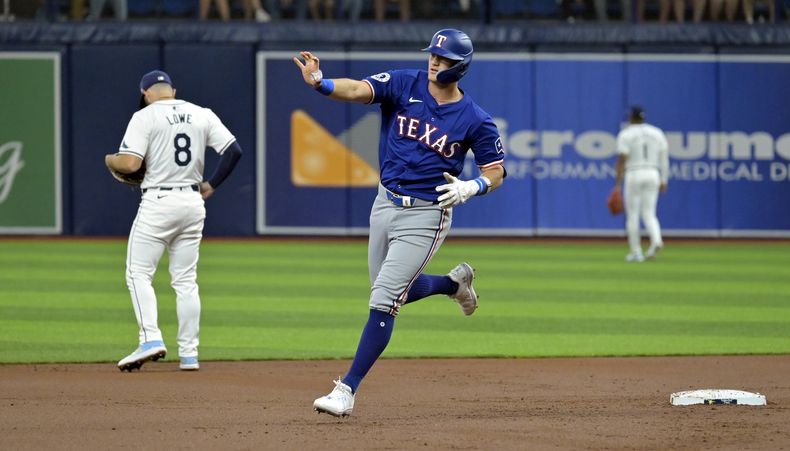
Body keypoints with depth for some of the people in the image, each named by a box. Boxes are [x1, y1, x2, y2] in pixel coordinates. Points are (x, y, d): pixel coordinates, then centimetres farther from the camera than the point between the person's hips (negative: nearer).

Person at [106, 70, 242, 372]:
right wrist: (211, 185, 12)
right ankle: (189, 353, 8)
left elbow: (130, 164, -14)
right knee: (185, 280, 11)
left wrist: (110, 160, 8)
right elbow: (234, 151, 2)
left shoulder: (145, 116, -5)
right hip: (193, 203, 5)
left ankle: (151, 339, -15)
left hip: (158, 202, -5)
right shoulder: (202, 115, 9)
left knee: (138, 273, 1)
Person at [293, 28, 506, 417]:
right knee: (395, 291, 20)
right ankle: (454, 283, 49)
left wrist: (470, 188, -23)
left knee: (384, 301, -10)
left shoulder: (475, 120, -9)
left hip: (425, 215, -5)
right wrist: (320, 83, -42)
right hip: (386, 205, 5)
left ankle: (347, 390, -6)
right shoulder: (405, 85, -4)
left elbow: (496, 172, -1)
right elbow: (359, 90, -21)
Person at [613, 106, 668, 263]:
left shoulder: (626, 135, -6)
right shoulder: (657, 133, 7)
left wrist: (617, 185, -12)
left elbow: (621, 161, -12)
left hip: (633, 176, -4)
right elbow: (664, 158, 5)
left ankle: (636, 252, 9)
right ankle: (656, 241, -22)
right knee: (649, 214, 6)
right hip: (653, 176, 4)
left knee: (632, 215, 7)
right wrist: (663, 181, 11)